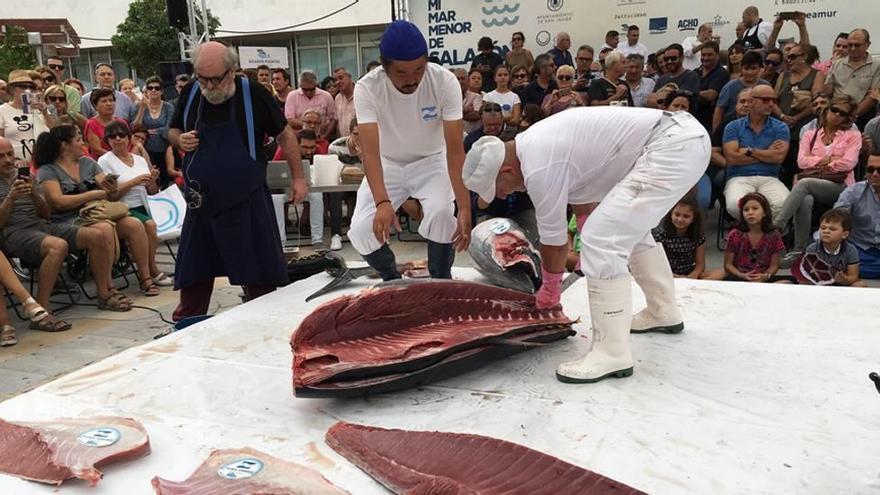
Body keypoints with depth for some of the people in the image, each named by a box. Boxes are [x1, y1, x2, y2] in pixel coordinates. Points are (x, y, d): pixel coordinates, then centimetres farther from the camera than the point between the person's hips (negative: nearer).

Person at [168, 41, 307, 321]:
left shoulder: (254, 94, -8)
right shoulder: (190, 94, 1)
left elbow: (284, 134, 2)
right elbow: (173, 131, 16)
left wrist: (297, 177, 1)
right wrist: (180, 139, -7)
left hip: (247, 202, -3)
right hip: (201, 201, 3)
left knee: (258, 277, 4)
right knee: (193, 276, 11)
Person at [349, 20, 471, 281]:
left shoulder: (445, 81, -25)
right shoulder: (367, 88, -25)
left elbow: (455, 150, -27)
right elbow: (370, 151, -31)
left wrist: (464, 207, -37)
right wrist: (382, 202, -47)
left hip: (431, 160, -1)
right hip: (388, 164, 1)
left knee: (440, 212, -30)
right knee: (361, 230, -16)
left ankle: (442, 282, -5)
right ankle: (393, 280, 14)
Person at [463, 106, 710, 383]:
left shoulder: (540, 169, -18)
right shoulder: (534, 144, 12)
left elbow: (554, 241, -7)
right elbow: (581, 198, 25)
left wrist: (549, 293, 10)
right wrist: (589, 259, 31)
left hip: (671, 148, -11)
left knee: (601, 239, -15)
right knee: (629, 228, 27)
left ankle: (612, 353, -11)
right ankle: (663, 313, 41)